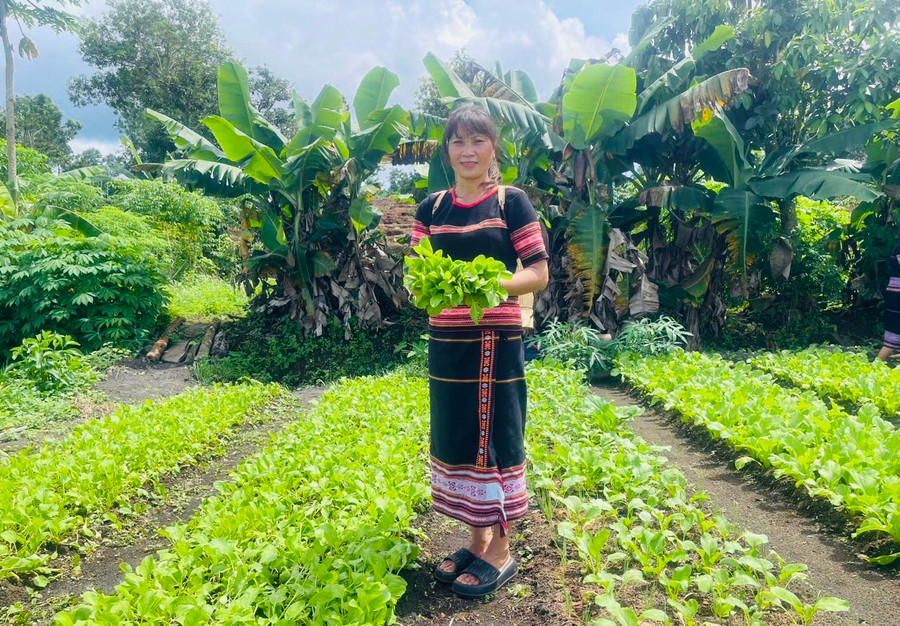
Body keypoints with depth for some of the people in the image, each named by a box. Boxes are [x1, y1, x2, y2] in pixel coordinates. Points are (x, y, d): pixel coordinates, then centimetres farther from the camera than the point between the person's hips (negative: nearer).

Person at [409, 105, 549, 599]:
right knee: (456, 440, 11)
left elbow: (539, 274, -6)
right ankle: (477, 540, 29)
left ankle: (501, 553, 19)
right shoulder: (432, 207, 10)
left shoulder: (511, 202, -2)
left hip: (495, 341, -4)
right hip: (445, 340, 5)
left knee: (494, 440, 2)